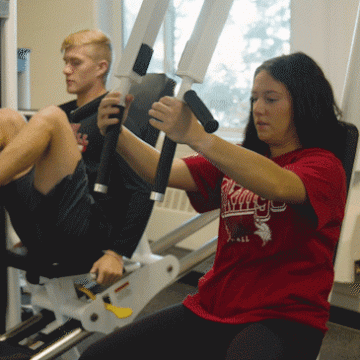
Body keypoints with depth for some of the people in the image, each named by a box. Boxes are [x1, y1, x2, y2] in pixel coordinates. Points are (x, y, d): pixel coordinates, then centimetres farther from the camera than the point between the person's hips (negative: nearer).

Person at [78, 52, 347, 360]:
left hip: (283, 318, -6)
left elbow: (278, 186, -27)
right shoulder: (240, 159, 16)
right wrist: (117, 134, -17)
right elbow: (166, 172, 1)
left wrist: (195, 136, -37)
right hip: (213, 307, 6)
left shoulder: (323, 164, -3)